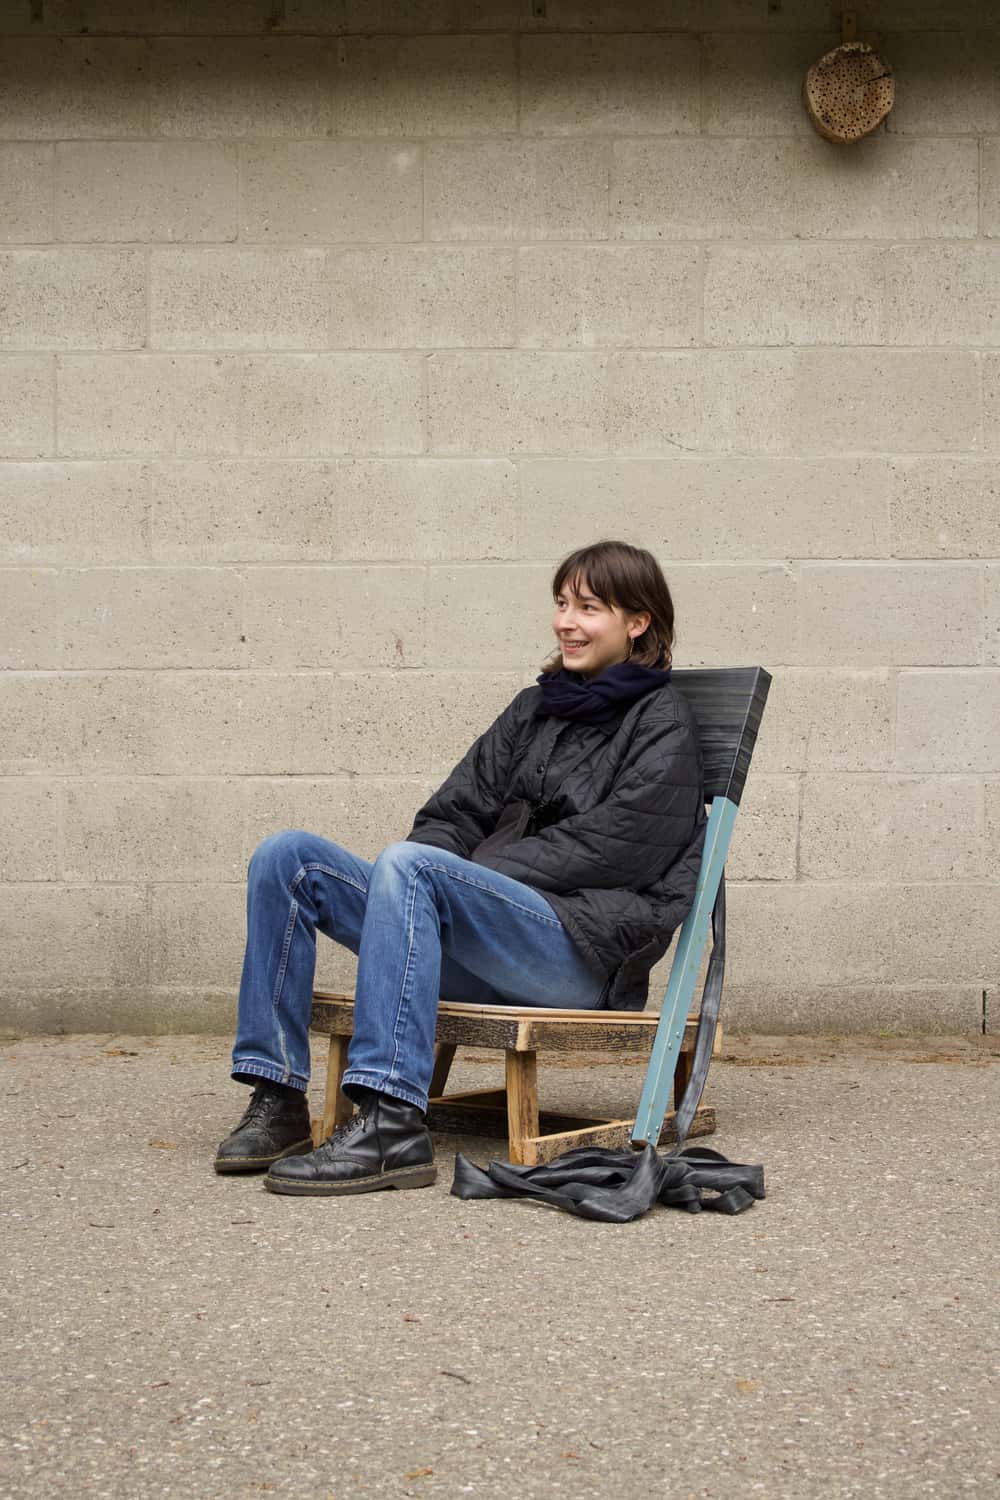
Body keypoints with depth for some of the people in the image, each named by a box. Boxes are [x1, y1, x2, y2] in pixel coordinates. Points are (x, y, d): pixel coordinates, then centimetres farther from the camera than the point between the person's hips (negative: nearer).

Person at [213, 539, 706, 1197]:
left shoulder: (664, 724, 4)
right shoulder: (536, 708, 25)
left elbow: (605, 849, -9)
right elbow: (457, 811, 18)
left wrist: (471, 873, -11)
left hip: (585, 948, -7)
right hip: (486, 945, 7)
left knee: (408, 865, -34)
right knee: (287, 857, -8)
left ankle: (392, 1125, -40)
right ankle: (278, 1103, -12)